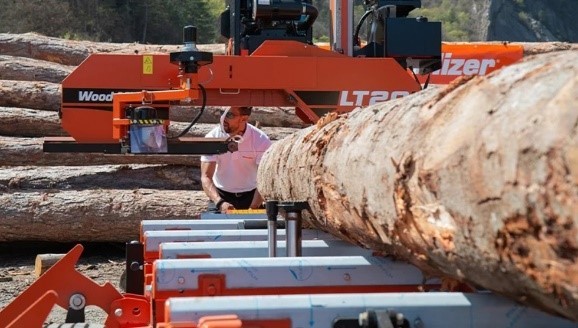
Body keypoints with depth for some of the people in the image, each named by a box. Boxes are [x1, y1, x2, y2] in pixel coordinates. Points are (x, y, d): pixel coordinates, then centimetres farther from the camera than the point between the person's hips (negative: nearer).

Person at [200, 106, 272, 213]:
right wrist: (220, 203, -33)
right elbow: (206, 177, -16)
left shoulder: (261, 141, -15)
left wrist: (252, 209, -30)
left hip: (251, 197, 0)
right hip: (220, 197, 0)